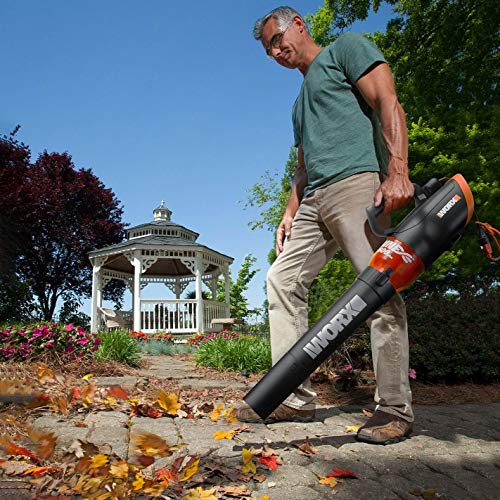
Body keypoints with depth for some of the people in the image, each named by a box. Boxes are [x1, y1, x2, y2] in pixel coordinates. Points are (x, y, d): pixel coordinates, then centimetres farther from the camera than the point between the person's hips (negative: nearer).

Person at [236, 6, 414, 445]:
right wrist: (290, 212, 18)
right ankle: (296, 397, 1)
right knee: (283, 279, -1)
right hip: (315, 200, 9)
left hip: (357, 181, -8)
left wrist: (398, 173, -18)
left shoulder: (347, 48, 10)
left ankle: (395, 407, -6)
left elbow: (388, 103, -5)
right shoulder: (301, 103, 32)